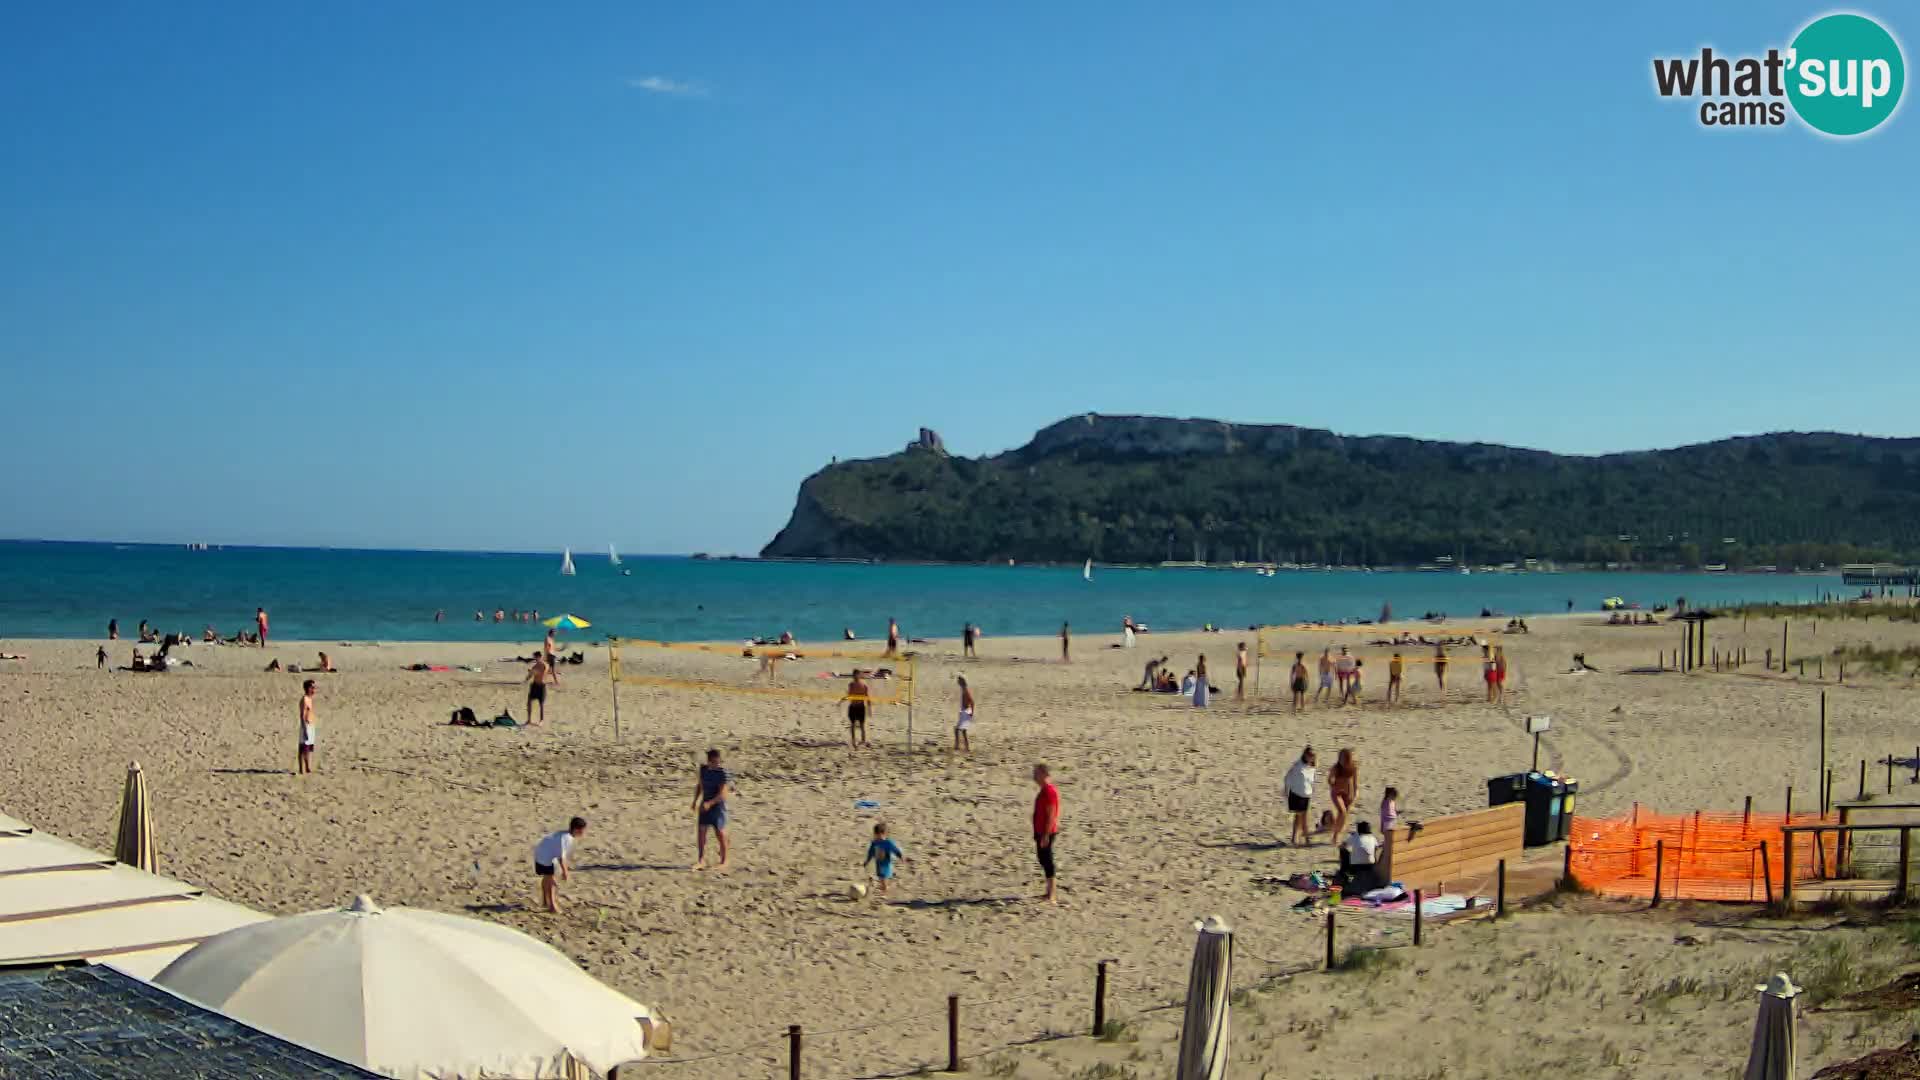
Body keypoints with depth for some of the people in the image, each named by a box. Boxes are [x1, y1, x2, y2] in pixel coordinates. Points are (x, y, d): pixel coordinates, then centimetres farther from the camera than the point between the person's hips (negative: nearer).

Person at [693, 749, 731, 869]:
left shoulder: (723, 773, -16)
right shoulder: (703, 769, 4)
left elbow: (722, 794, -20)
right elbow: (700, 786, 18)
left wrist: (709, 803, -28)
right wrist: (696, 801, 10)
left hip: (718, 805, -6)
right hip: (705, 804, 6)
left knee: (720, 833, 1)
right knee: (701, 831, 0)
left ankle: (724, 861, 15)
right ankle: (701, 860, 5)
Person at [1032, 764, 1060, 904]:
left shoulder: (1049, 791, -19)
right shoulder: (1045, 790, 13)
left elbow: (1051, 815, -22)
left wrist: (1046, 835, -23)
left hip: (1046, 833, -10)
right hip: (1041, 832, 10)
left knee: (1047, 861, -6)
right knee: (1044, 860, 15)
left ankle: (1051, 896, -3)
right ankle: (1049, 893, 22)